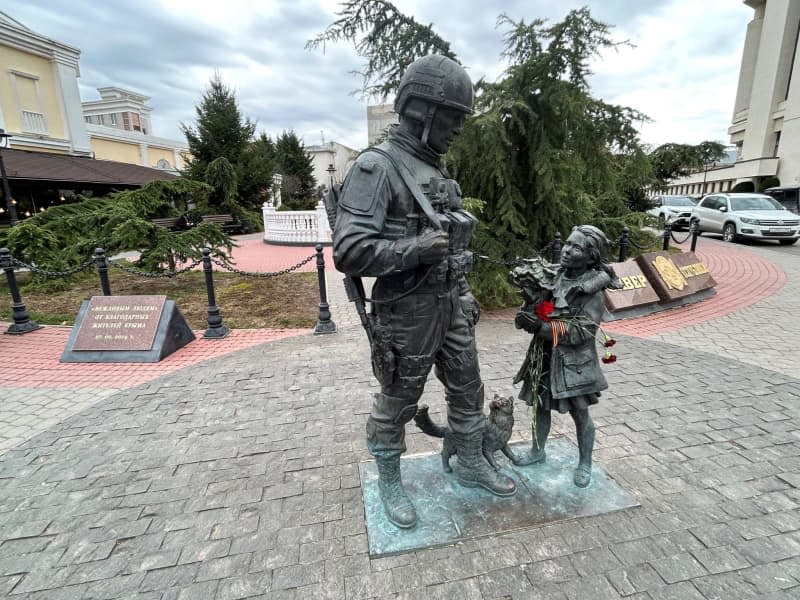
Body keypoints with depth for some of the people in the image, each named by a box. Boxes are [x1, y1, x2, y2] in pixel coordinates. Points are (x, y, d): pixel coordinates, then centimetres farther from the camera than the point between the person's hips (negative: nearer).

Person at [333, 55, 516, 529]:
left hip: (451, 306, 8)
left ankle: (472, 465, 41)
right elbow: (349, 252, -25)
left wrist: (466, 295, 18)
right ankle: (390, 482, 35)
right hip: (407, 313, -8)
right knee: (398, 404, 11)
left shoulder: (436, 171, 11)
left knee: (468, 391, 18)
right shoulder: (376, 168, -16)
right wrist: (417, 250, -23)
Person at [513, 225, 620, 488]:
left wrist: (542, 328, -28)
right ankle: (537, 451, 39)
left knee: (580, 413, 11)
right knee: (540, 405, 18)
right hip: (544, 356, 6)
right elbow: (541, 307, 10)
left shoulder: (592, 290, -15)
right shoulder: (556, 276, 1)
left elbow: (583, 332, -20)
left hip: (573, 361, -5)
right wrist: (528, 316, -13)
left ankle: (585, 464, 32)